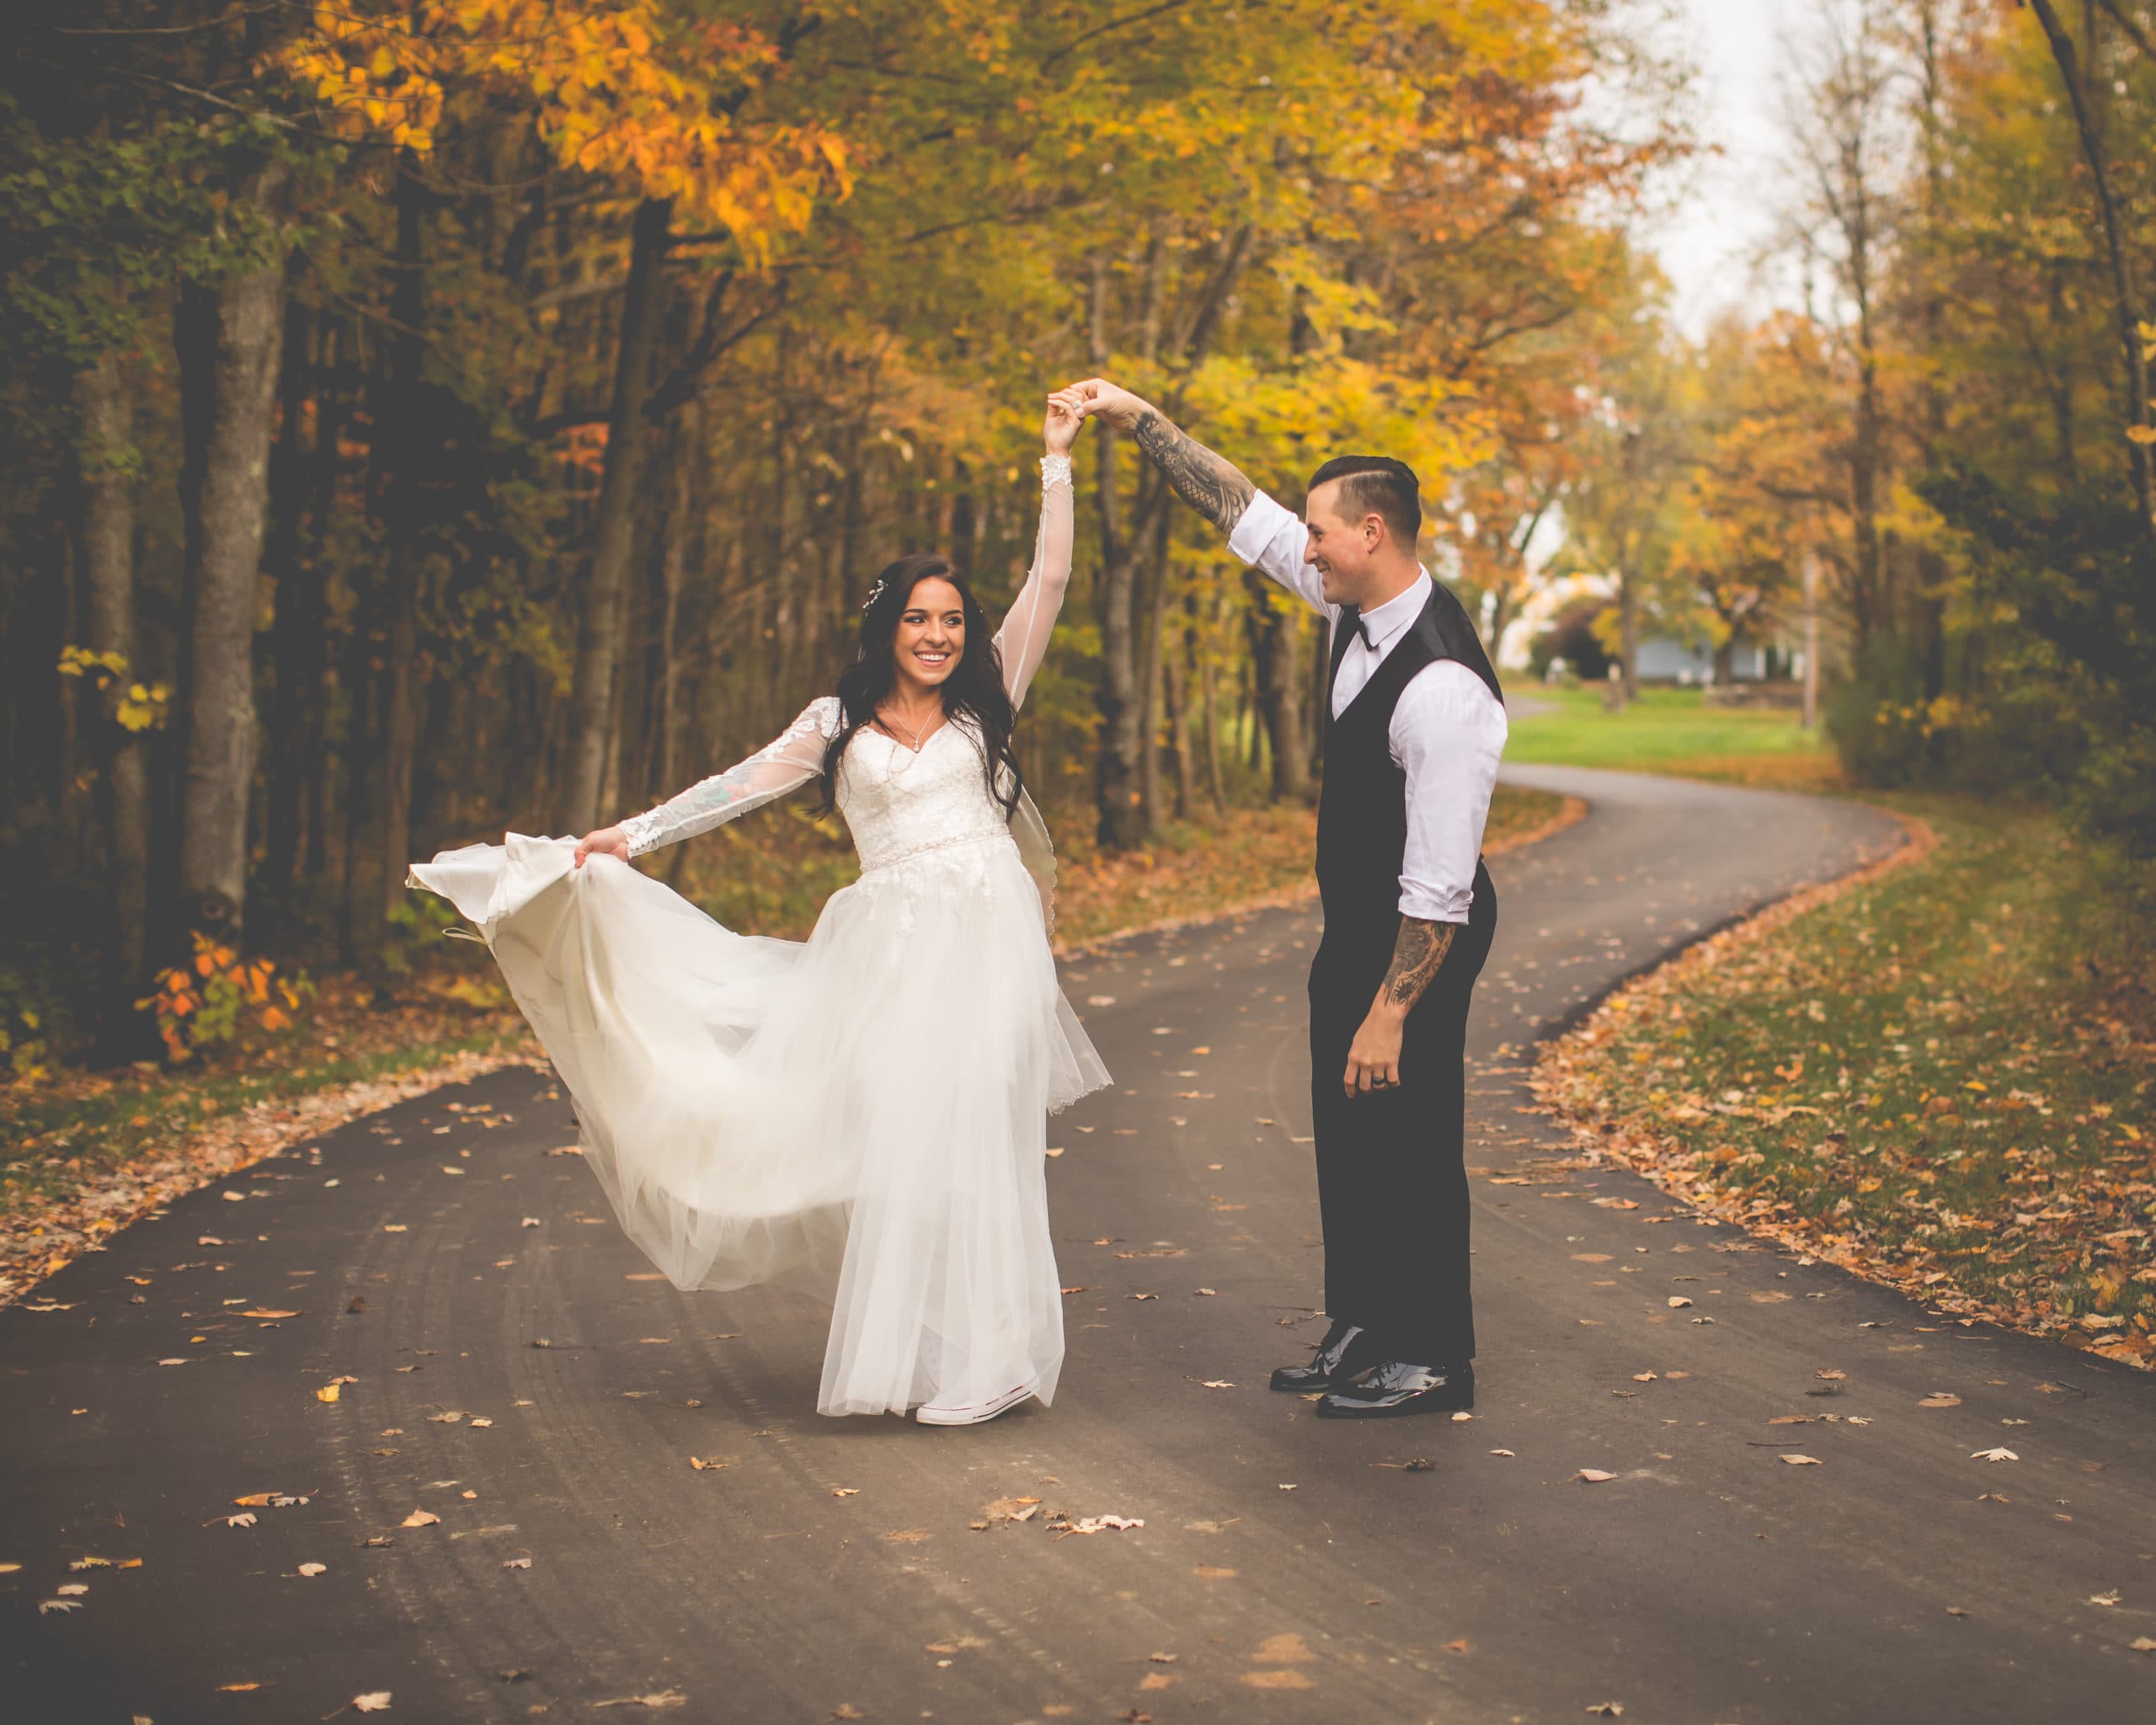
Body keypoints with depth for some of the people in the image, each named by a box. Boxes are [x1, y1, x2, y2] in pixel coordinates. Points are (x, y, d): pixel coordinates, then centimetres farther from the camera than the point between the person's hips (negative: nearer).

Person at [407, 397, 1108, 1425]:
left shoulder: (986, 702, 14)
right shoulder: (841, 722, 14)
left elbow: (1048, 582, 12)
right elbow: (739, 788, 11)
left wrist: (1056, 462, 11)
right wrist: (631, 837, 4)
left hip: (985, 935, -1)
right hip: (886, 943, 1)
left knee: (963, 1132, -8)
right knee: (884, 1135, -7)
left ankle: (981, 1360, -2)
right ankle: (907, 1348, 1)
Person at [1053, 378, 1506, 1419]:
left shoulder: (1442, 689, -30)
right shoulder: (1356, 606, -3)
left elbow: (1441, 883, -28)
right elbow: (1245, 513, 10)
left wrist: (1390, 1012, -25)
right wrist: (1136, 419, 7)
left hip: (1418, 941, -9)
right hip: (1354, 926, 9)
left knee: (1406, 1138, 0)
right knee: (1343, 1129, 16)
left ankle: (1431, 1361, 14)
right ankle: (1363, 1332, 28)